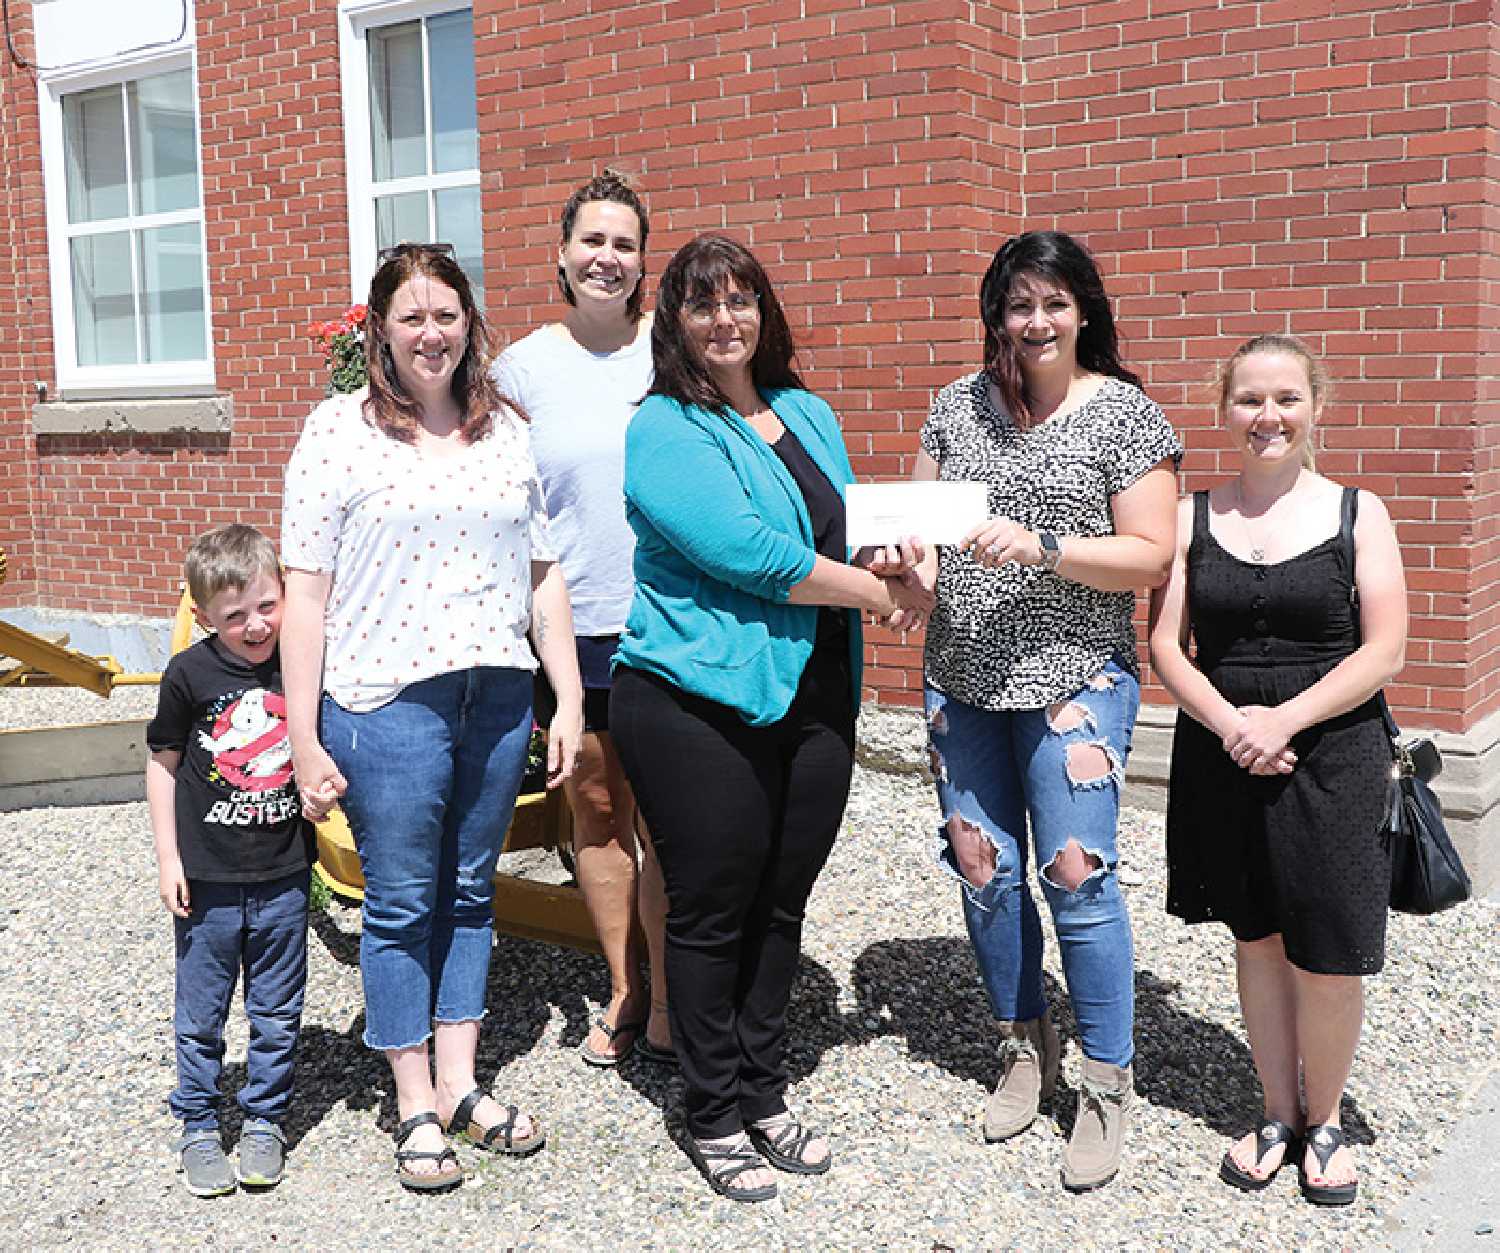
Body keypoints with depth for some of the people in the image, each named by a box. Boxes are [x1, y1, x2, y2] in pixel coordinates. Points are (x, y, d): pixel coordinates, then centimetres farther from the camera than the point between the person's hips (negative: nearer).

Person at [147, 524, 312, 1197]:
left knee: (277, 1012, 12)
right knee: (200, 1013, 12)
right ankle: (197, 1126, 29)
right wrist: (168, 857, -1)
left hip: (283, 877, 1)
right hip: (207, 880, -1)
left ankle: (265, 1120, 30)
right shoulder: (189, 674, -9)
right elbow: (163, 763, 1)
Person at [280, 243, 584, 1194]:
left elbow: (543, 575, 12)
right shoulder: (340, 431, -3)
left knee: (470, 891, 14)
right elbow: (305, 590, -5)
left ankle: (460, 1085, 27)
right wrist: (303, 738, -8)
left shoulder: (509, 432, 9)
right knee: (402, 904, 5)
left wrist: (570, 700, 7)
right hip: (385, 703, -4)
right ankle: (417, 1109, 20)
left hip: (498, 698, 4)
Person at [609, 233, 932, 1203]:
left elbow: (855, 528, 18)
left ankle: (765, 1095, 31)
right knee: (710, 912, 5)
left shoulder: (809, 416, 15)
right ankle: (714, 1118, 21)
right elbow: (745, 551, -18)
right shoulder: (663, 432, -7)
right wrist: (877, 591, -12)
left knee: (781, 904, 15)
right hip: (700, 704, -6)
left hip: (815, 702, 6)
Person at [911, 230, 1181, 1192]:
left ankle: (1108, 1086, 13)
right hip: (964, 678, 5)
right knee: (984, 870, 10)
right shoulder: (959, 404, 9)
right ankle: (1026, 1048, 31)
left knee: (1078, 878, -4)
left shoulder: (1125, 413, -3)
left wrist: (1043, 548, -21)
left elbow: (1150, 558, -8)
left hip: (1074, 679, -4)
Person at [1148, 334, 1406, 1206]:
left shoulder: (1358, 513, 0)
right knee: (1258, 938, 12)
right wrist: (1231, 722, -16)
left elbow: (1383, 651, -6)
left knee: (1330, 954, 1)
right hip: (1222, 758, 2)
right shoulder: (1193, 517, 4)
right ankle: (1279, 1113, 29)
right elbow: (1166, 643, 0)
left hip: (1331, 756, -2)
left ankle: (1324, 1118, 24)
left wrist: (1284, 719, -16)